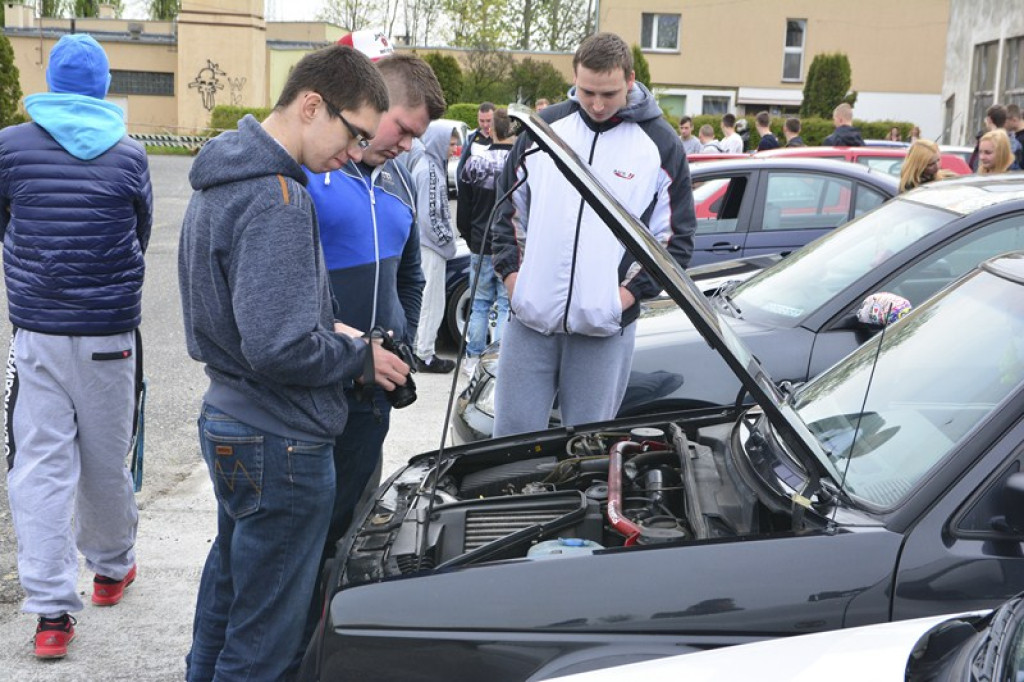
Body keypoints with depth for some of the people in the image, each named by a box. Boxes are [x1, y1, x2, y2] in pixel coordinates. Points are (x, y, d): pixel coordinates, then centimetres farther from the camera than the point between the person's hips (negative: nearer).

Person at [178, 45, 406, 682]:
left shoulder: (222, 179, 9)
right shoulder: (278, 200, -23)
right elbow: (280, 349, -29)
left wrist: (329, 329, 7)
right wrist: (360, 357, -13)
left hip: (228, 422, 10)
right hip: (282, 445, -10)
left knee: (228, 590, 28)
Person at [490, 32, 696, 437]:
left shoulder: (661, 145, 0)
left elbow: (677, 235, 3)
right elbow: (508, 208, 15)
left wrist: (632, 291, -7)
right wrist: (510, 271, 3)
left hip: (606, 326, -2)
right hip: (530, 317, 2)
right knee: (514, 433, 6)